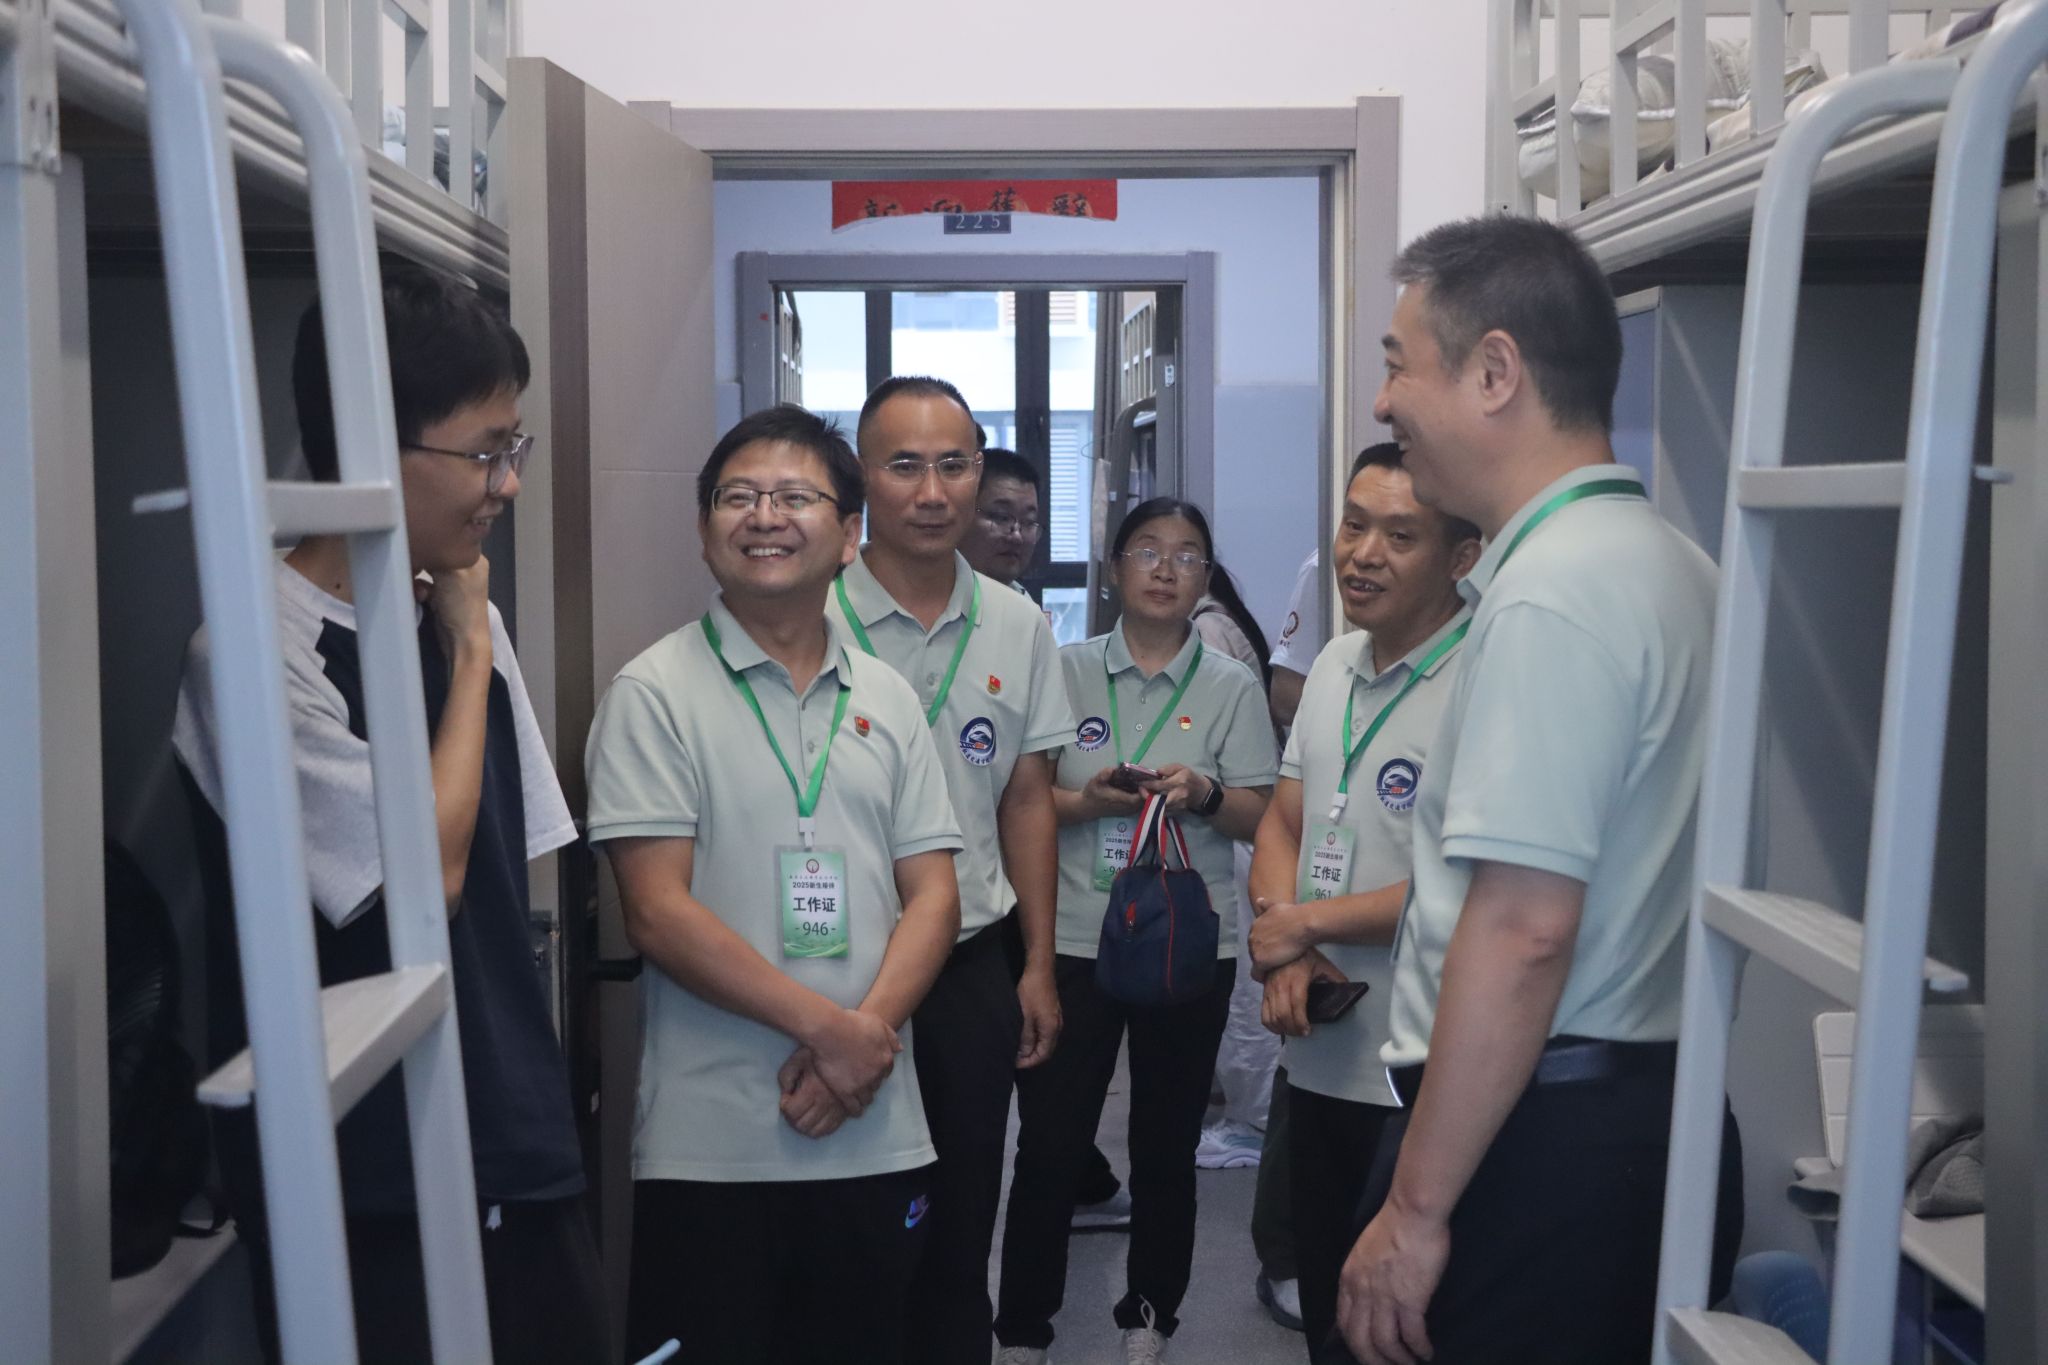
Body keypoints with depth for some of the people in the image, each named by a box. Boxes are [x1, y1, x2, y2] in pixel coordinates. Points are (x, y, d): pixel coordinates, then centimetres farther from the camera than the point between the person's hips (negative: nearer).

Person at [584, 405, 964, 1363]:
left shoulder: (887, 700, 9)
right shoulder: (655, 693, -4)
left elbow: (932, 894, 6)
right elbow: (658, 915, -11)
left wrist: (870, 1032, -12)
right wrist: (829, 1029, -14)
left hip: (875, 1134, 4)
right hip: (708, 1148, -4)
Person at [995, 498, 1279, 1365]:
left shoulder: (1231, 686, 3)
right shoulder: (1067, 670, 3)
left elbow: (1260, 818, 0)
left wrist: (1203, 794, -20)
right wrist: (1089, 802, -18)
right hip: (1075, 940, 0)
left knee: (1165, 1149, 10)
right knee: (1049, 1145, 2)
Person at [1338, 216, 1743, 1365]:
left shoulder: (1551, 593, -18)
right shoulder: (1671, 565, 12)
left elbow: (1523, 932, -24)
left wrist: (1415, 1209, -19)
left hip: (1543, 1139, -9)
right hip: (1657, 1114, 10)